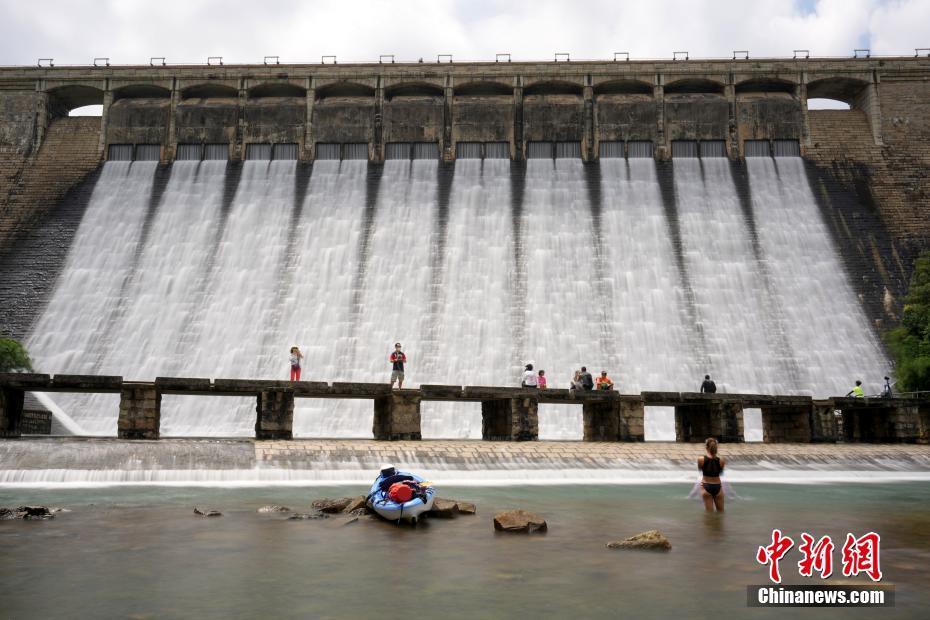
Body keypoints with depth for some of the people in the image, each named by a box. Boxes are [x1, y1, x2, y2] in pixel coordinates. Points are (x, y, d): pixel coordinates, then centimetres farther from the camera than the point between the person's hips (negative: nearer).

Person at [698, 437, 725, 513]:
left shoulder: (701, 459, -15)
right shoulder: (721, 460, -11)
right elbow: (721, 472, 7)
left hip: (706, 487, -1)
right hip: (717, 487, 1)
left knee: (709, 512, 9)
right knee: (721, 512, 19)